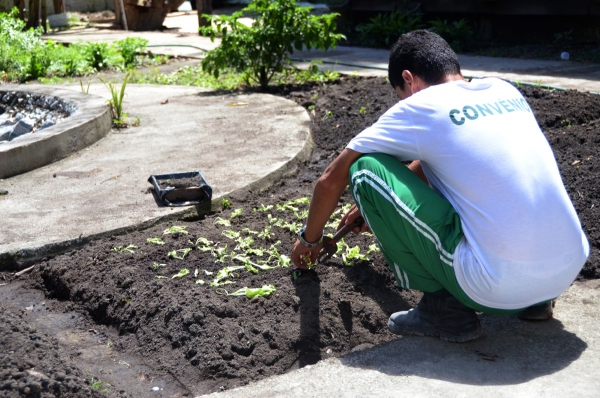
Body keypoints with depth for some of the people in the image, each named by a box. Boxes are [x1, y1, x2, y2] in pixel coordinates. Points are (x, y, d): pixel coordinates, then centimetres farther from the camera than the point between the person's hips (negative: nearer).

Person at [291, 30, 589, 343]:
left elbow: (332, 180, 8)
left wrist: (310, 238, 27)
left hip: (499, 286, -7)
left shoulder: (418, 108, -2)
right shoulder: (505, 91, 16)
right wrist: (377, 205, 41)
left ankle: (443, 308, 4)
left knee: (366, 171, 0)